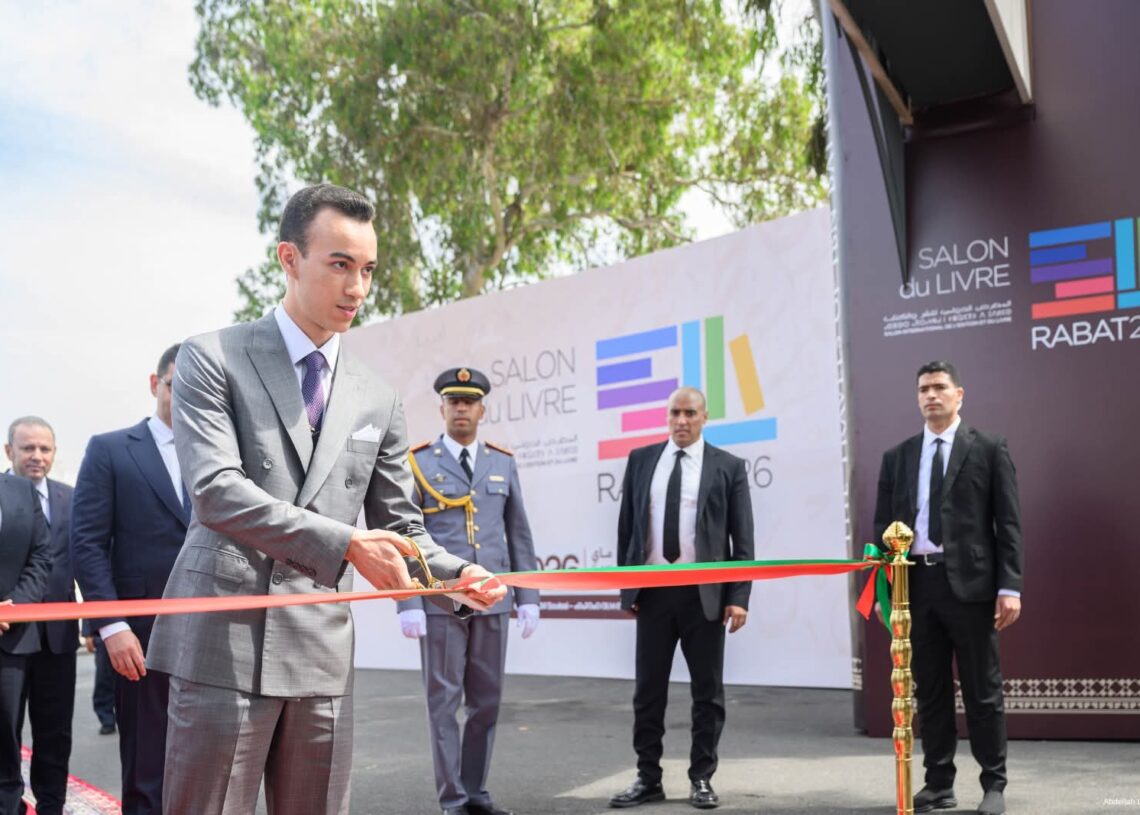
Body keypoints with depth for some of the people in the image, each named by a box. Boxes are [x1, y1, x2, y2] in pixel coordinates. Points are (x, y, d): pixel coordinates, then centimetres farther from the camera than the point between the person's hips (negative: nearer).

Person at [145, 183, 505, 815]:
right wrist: (342, 543, -23)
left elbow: (400, 527, 16)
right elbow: (215, 489, -14)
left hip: (322, 652, 4)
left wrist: (459, 576, -5)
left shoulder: (378, 400, 13)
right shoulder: (213, 359, 0)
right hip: (224, 644, -4)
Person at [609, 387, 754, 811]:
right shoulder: (641, 460, 7)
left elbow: (742, 538, -1)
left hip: (704, 594, -2)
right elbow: (627, 527, 9)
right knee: (648, 690, 8)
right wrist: (626, 585, 4)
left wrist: (739, 596, -8)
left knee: (707, 691, 6)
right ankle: (648, 778, 19)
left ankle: (701, 778, 19)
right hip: (652, 591, 2)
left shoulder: (728, 467, 1)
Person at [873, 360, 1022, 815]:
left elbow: (1008, 523, -1)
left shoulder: (988, 449, 3)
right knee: (929, 691, 9)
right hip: (915, 583, 3)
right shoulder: (897, 457, 11)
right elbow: (883, 527, 11)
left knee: (983, 690, 5)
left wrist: (1010, 587, -9)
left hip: (970, 582, -3)